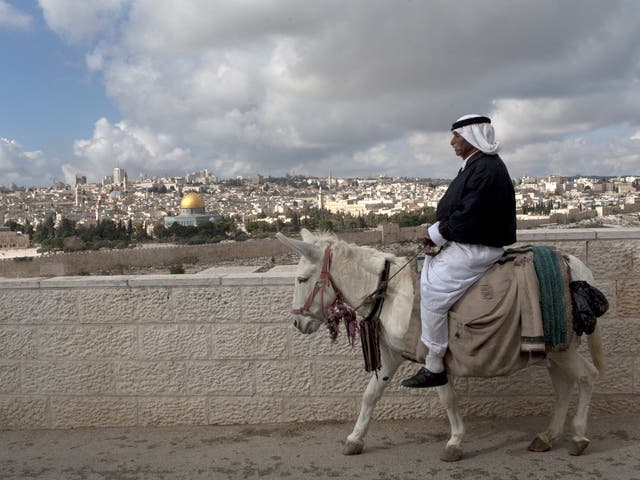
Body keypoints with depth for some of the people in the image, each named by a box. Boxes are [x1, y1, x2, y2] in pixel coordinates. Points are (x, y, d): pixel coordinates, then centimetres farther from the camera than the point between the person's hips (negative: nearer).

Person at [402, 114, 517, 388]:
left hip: (476, 249, -12)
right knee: (426, 270, 20)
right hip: (463, 243, 12)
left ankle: (434, 366, -11)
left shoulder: (487, 170, -19)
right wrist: (438, 232, 5)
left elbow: (468, 216, -25)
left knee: (433, 289, -19)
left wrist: (437, 234, -14)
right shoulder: (475, 166, 15)